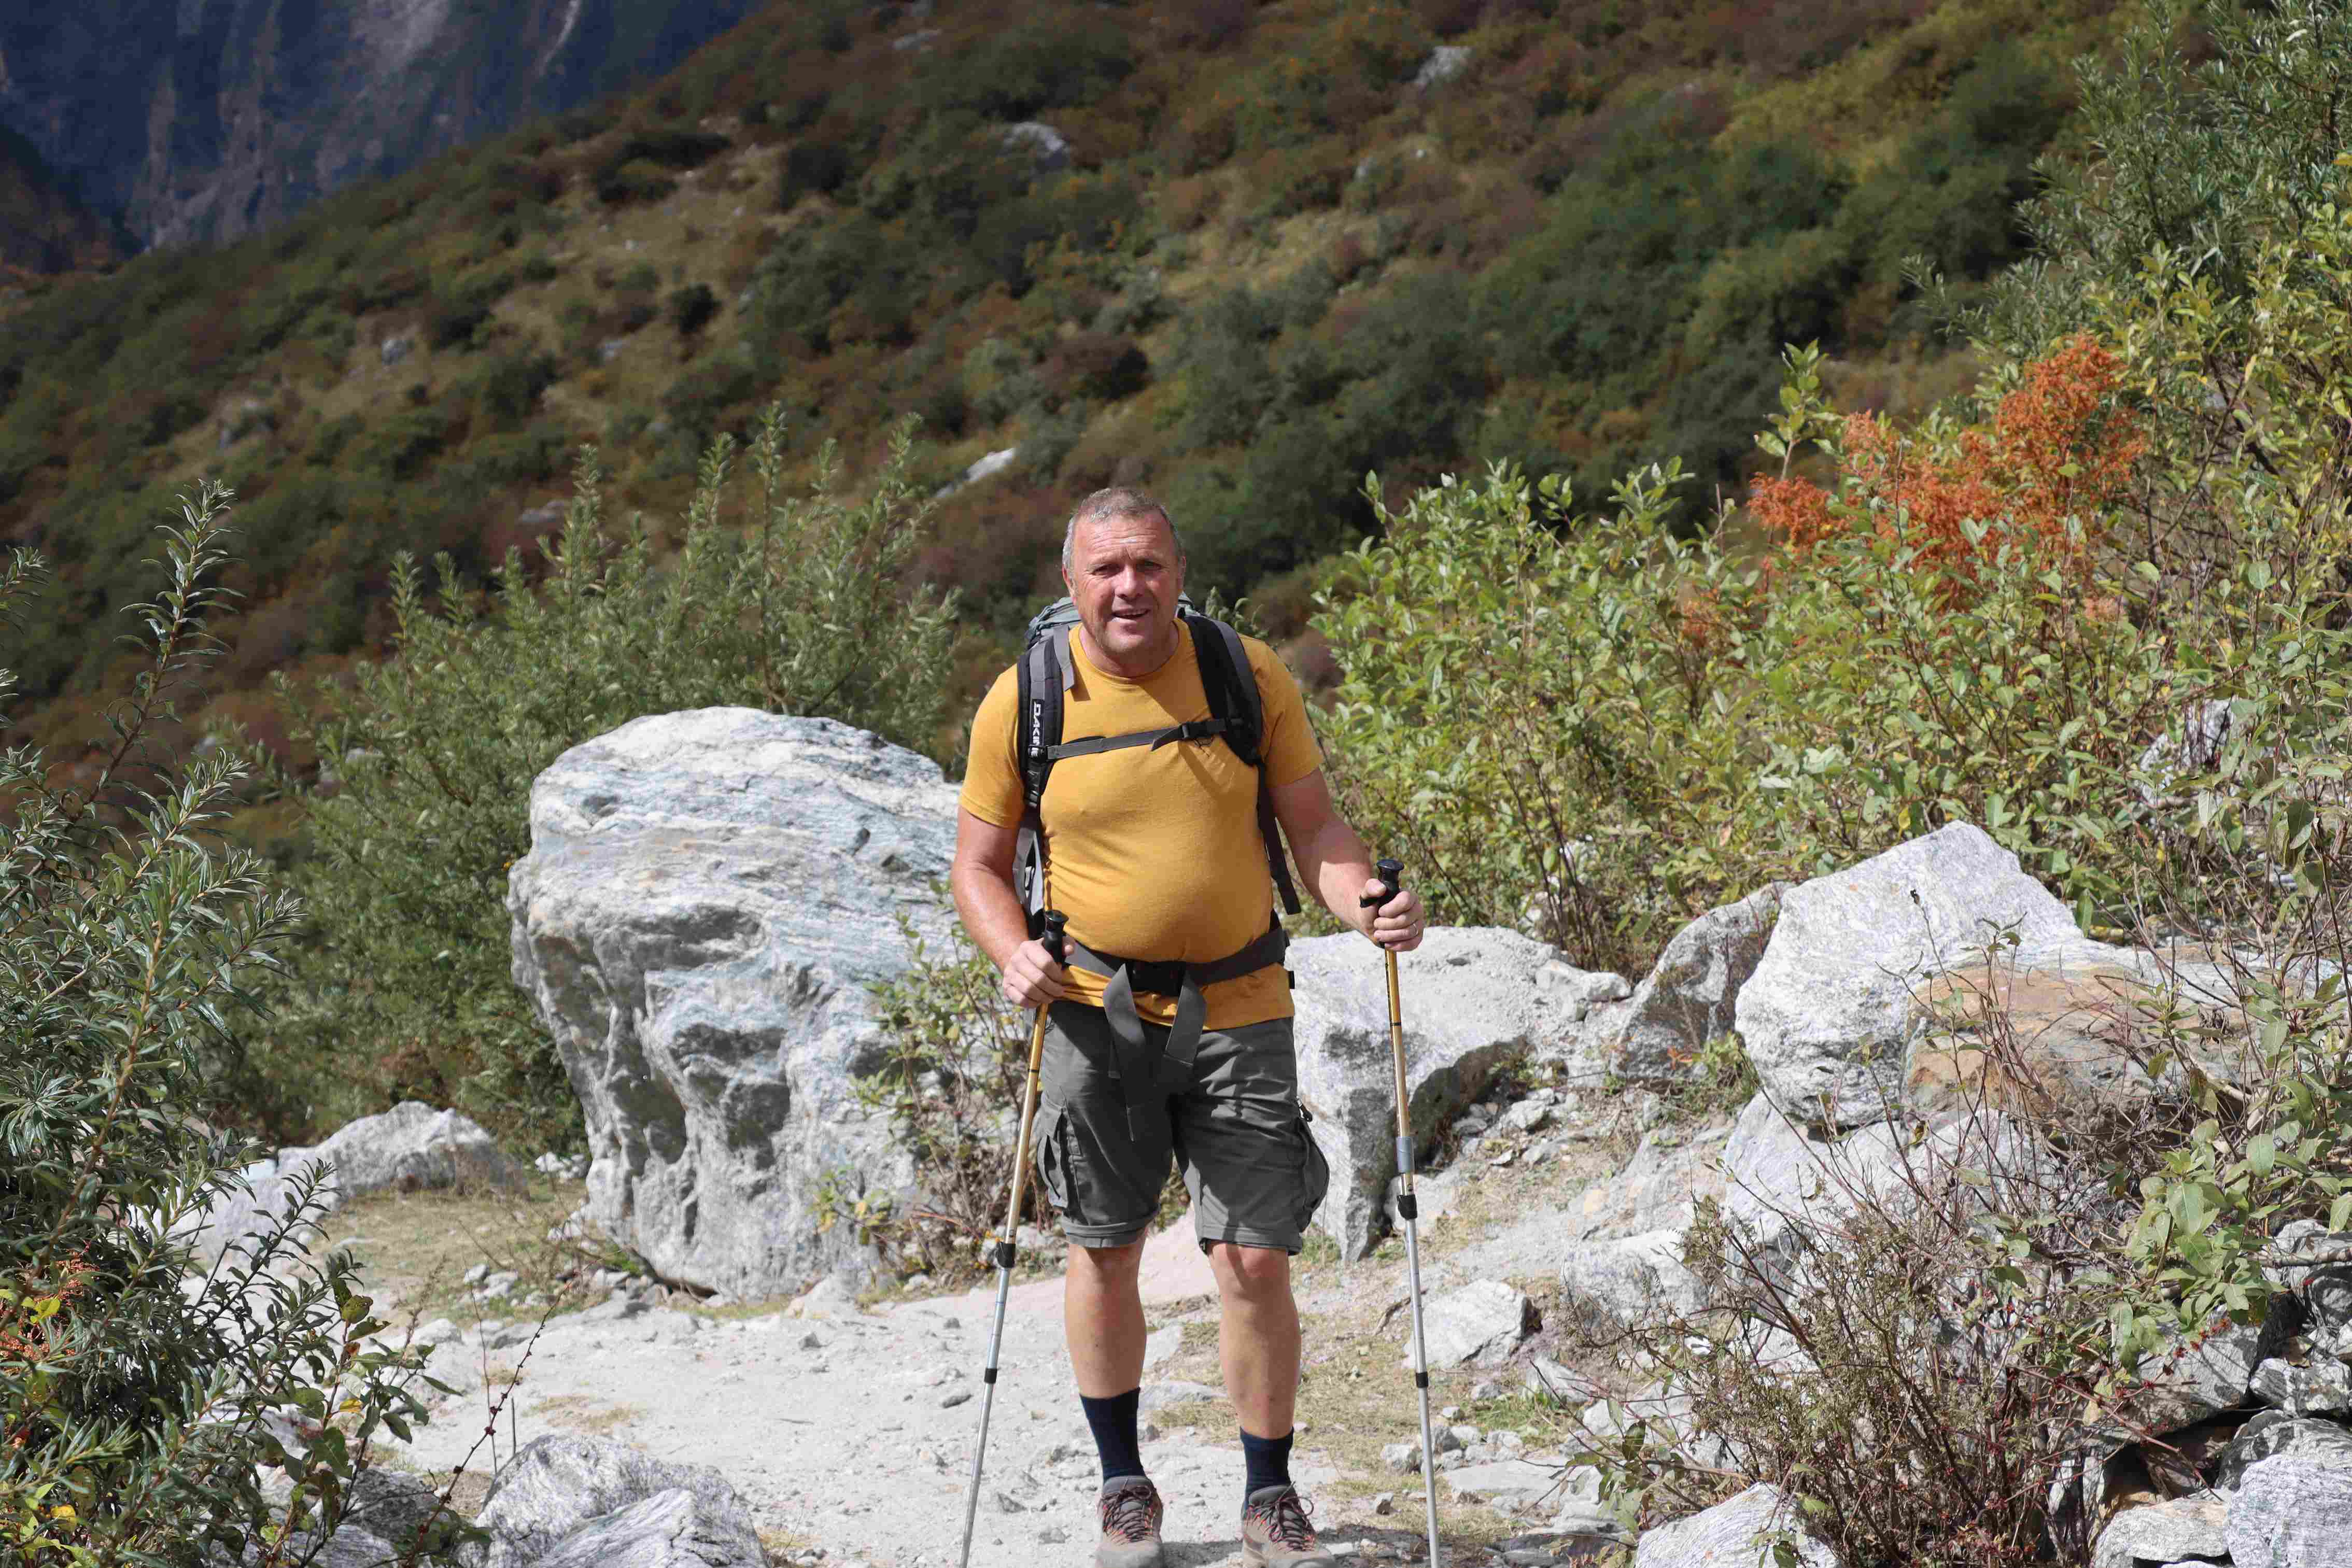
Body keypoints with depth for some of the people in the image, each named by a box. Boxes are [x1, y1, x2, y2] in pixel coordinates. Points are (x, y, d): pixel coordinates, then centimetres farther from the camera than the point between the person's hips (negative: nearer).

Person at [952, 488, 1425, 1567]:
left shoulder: (1247, 675, -2)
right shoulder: (1023, 701, -4)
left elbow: (1313, 827, 2)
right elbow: (980, 864, 4)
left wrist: (1367, 905, -18)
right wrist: (1014, 954, -15)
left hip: (1237, 1009, 0)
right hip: (1096, 1012, 0)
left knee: (1255, 1261, -2)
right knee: (1104, 1254, 9)